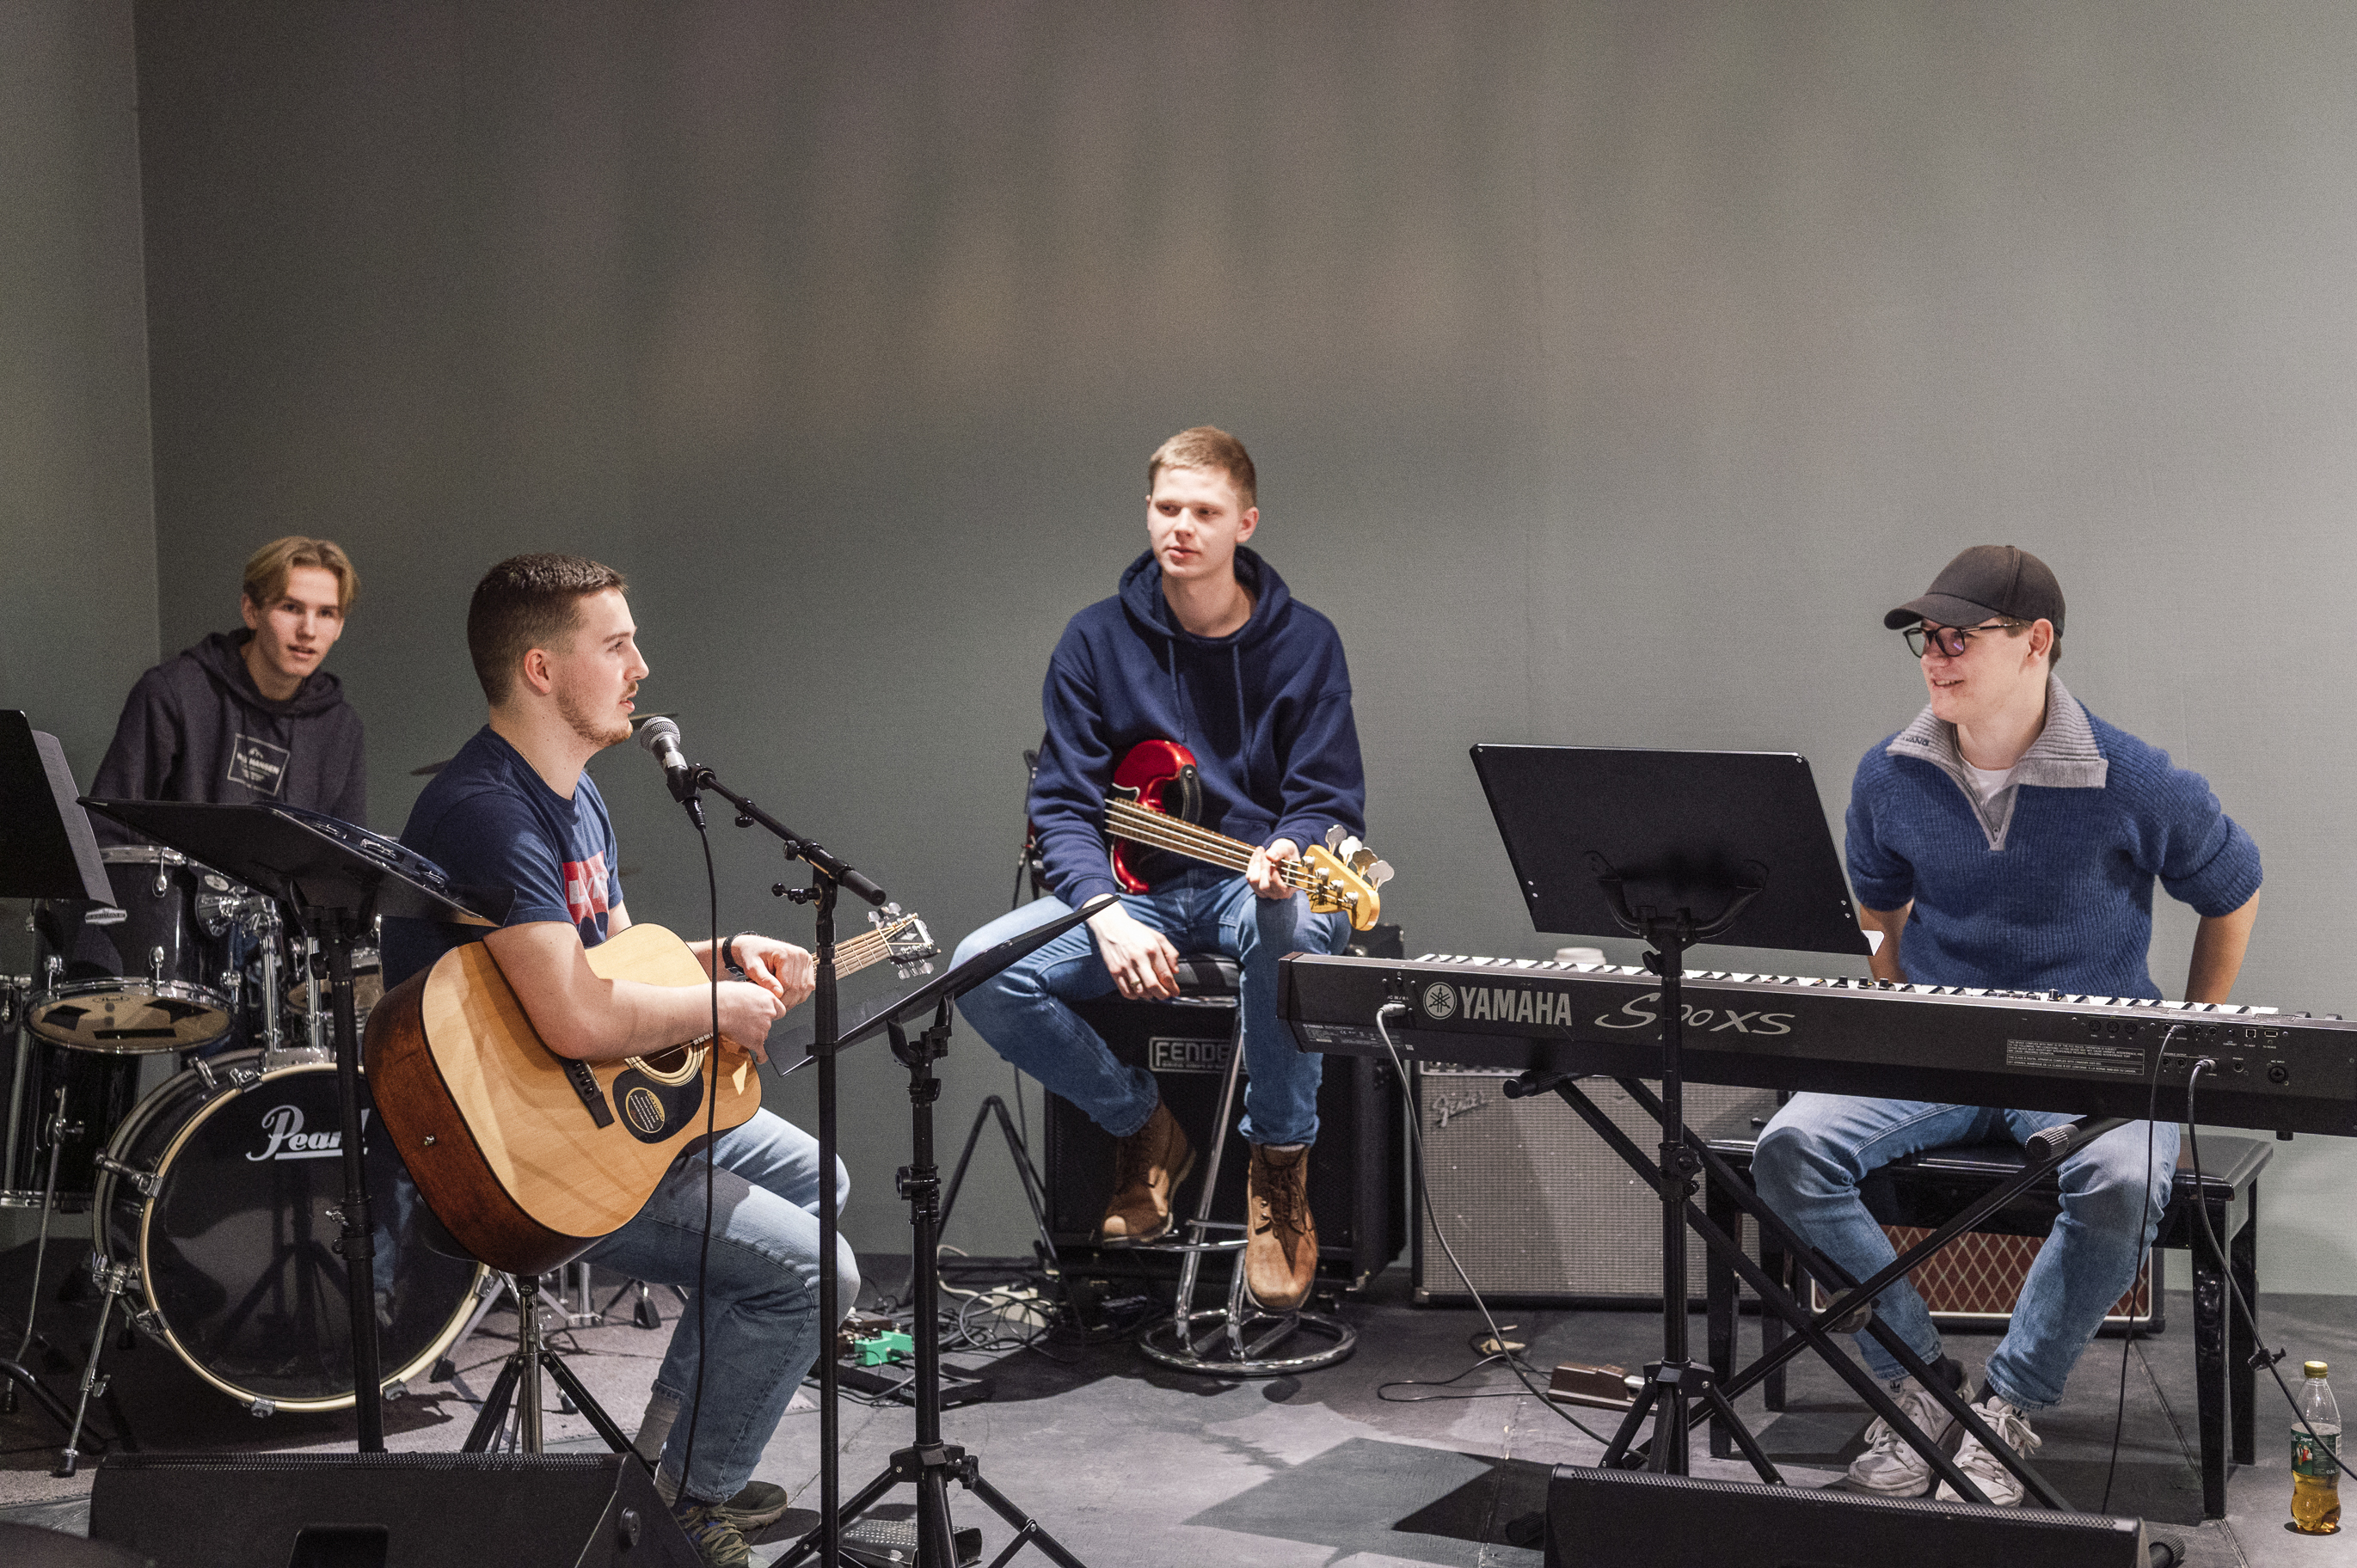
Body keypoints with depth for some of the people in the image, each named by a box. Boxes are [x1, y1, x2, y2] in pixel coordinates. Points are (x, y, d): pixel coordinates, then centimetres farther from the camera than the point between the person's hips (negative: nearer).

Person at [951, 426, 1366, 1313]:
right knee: (983, 972, -23)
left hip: (1259, 882, -2)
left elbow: (1331, 804, -4)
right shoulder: (1097, 640, 2)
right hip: (1135, 886, 2)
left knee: (1288, 925, -41)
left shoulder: (1302, 641, -1)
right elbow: (1062, 805, -2)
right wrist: (1108, 917, -21)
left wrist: (1287, 856, -29)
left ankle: (1280, 1159, -17)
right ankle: (1141, 1124, 2)